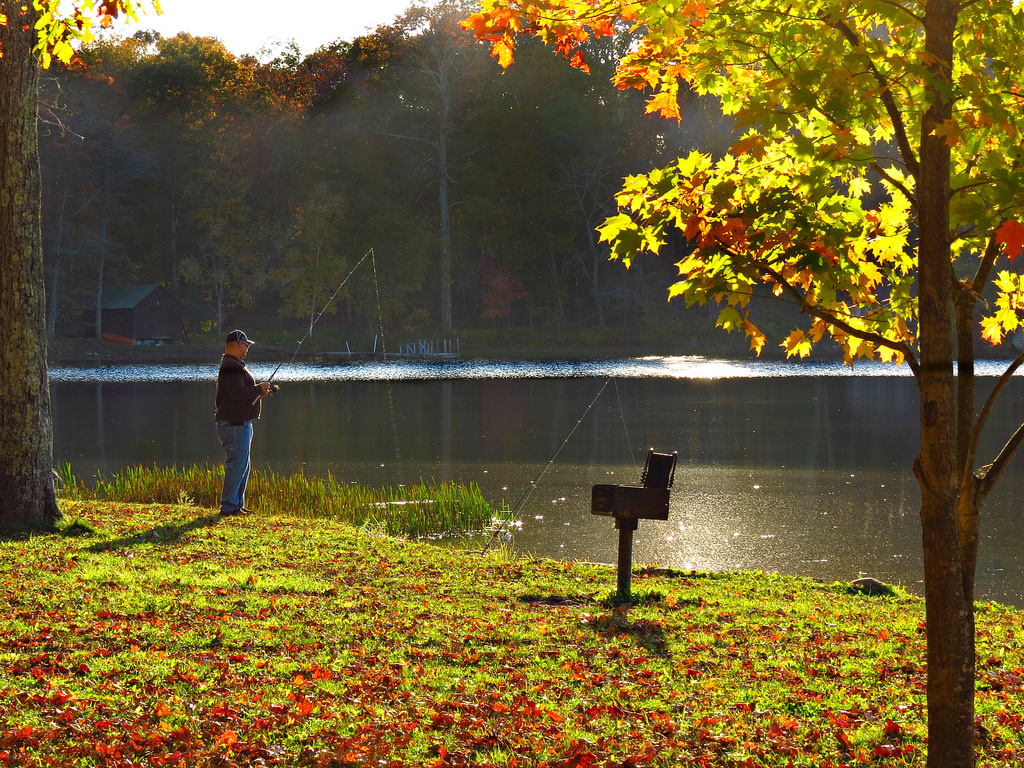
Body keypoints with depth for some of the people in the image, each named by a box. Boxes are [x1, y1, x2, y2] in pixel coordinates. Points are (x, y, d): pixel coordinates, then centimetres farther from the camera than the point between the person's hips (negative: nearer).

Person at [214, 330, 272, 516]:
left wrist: (259, 391, 12)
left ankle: (237, 504, 22)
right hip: (234, 424, -11)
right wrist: (259, 389, -13)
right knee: (236, 464, -9)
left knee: (242, 465, 16)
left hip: (240, 423, 11)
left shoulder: (235, 365, 20)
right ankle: (228, 507, -7)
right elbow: (237, 393, -26)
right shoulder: (232, 367, -16)